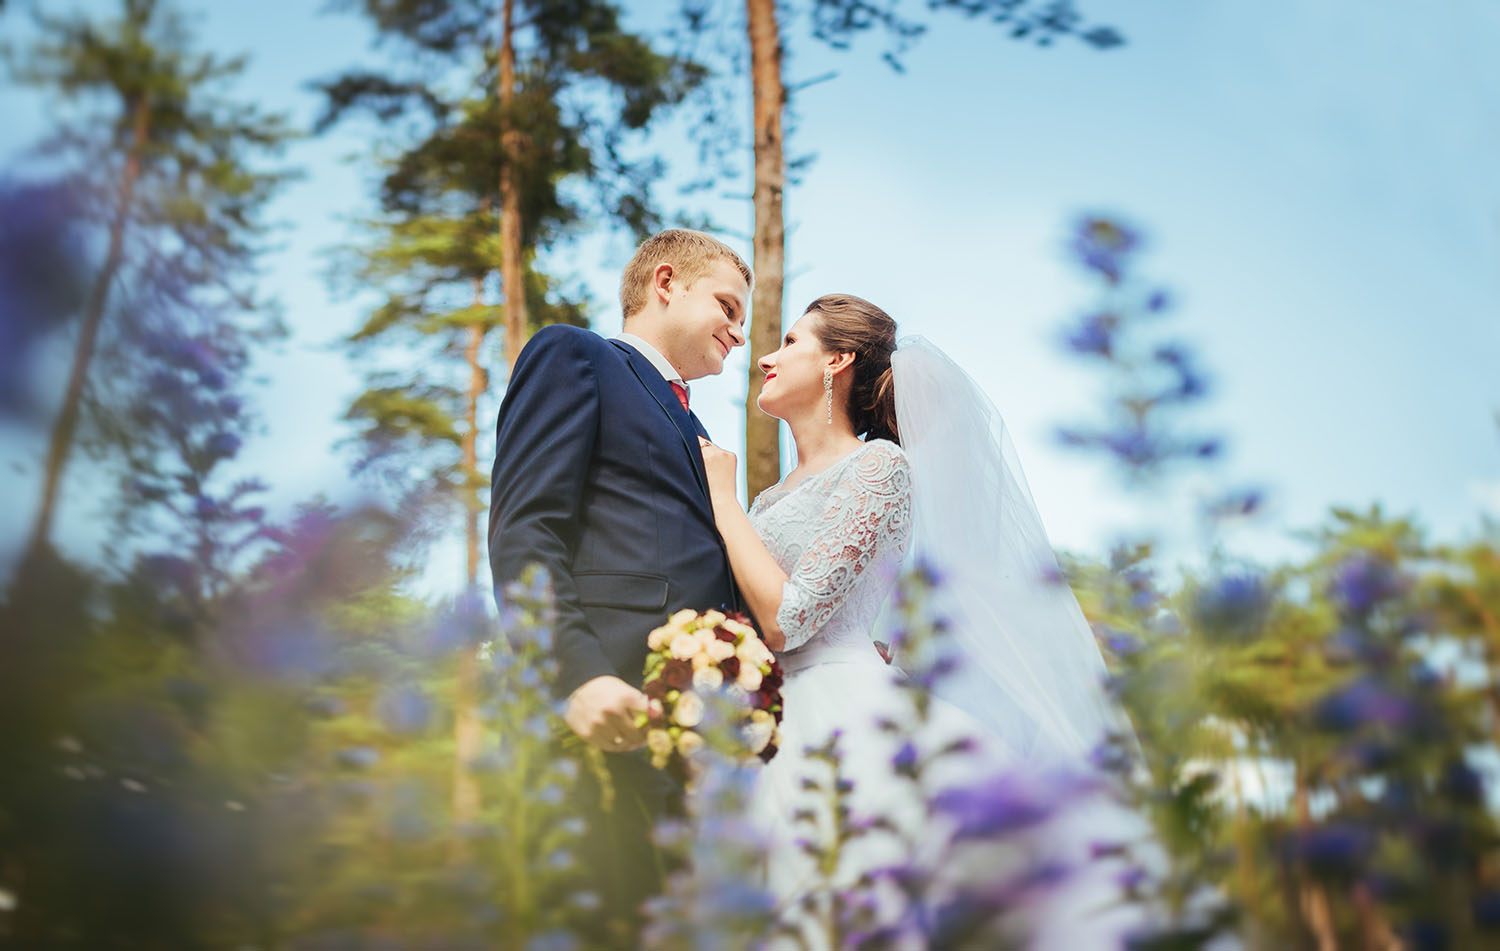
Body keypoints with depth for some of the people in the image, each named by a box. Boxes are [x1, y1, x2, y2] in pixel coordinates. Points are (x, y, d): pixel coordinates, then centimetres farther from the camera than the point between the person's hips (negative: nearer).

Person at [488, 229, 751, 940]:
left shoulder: (690, 431, 31)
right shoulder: (573, 357, 8)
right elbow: (522, 531, -7)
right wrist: (578, 671, -20)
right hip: (611, 718, -7)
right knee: (597, 924, -8)